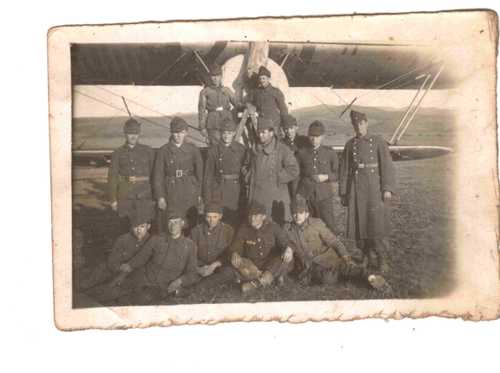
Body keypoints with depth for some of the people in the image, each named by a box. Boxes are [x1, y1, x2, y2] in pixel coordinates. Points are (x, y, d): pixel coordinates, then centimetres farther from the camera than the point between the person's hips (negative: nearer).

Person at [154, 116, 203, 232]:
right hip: (171, 194, -1)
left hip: (190, 193, 1)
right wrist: (160, 197, -2)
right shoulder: (163, 151, 0)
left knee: (190, 225, 3)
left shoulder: (193, 150, 3)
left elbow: (200, 173, 7)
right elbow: (158, 176, 2)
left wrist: (200, 194, 3)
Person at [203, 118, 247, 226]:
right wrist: (207, 197, 0)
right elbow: (208, 174, 3)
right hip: (218, 191, 0)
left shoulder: (241, 150, 3)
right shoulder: (213, 150, 1)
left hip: (236, 190, 1)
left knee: (235, 220, 2)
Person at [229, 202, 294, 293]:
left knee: (287, 257, -28)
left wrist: (288, 248, -34)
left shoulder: (272, 227, -2)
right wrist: (235, 254, -30)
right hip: (252, 265, 1)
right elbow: (236, 246, -5)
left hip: (271, 265, -1)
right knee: (236, 261, -29)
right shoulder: (244, 229, 0)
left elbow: (284, 240, -9)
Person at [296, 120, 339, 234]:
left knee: (329, 225, -5)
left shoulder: (330, 153, 4)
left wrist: (326, 177, -11)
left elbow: (338, 173, 9)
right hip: (305, 196, 1)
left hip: (324, 195, -1)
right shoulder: (301, 153, 6)